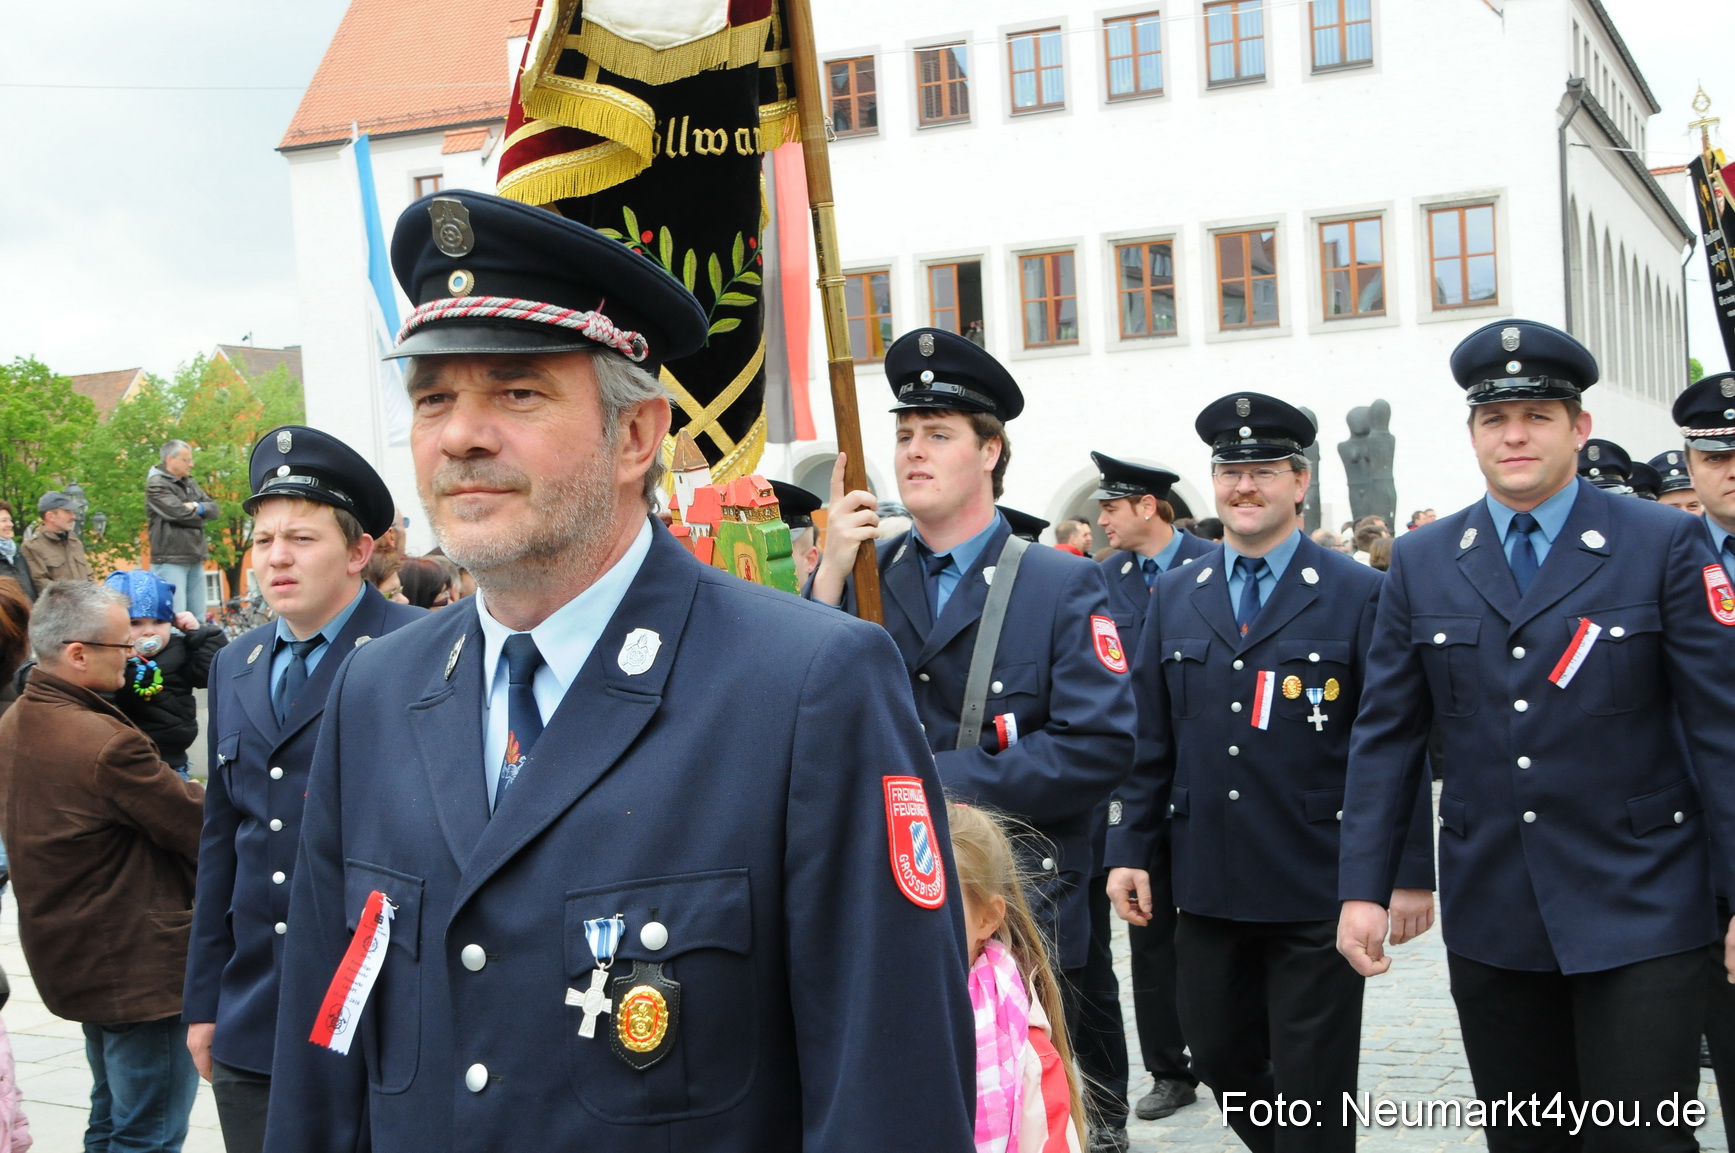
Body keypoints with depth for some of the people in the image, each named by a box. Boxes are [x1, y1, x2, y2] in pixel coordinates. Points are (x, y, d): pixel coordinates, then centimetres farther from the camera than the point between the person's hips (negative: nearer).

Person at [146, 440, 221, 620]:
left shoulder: (190, 483, 17)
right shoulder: (156, 485, -6)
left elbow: (215, 510, 11)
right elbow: (180, 513, -17)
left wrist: (197, 507, -9)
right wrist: (201, 513, 2)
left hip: (195, 560, 8)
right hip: (170, 561, -8)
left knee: (198, 618, 9)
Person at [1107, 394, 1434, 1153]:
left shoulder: (1359, 595, -5)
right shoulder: (1174, 597, 8)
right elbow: (1151, 740, 8)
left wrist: (1409, 870, -8)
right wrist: (1132, 849, 3)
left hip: (1317, 888, -4)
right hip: (1208, 883, 4)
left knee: (1312, 1088, 4)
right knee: (1219, 1055, 14)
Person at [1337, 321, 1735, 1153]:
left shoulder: (1666, 545, -3)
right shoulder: (1421, 563, 5)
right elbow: (1385, 735, 6)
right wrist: (1362, 888, 1)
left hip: (1636, 917, -3)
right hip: (1490, 919, 3)